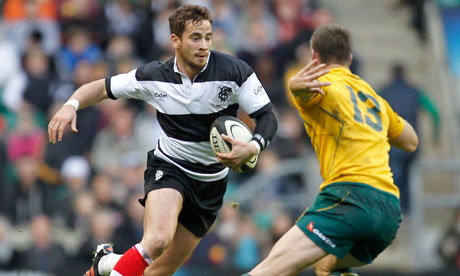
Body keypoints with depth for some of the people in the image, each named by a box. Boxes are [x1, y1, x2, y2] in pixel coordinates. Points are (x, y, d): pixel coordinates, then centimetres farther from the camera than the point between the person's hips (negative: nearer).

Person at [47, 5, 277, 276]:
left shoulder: (234, 71, -15)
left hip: (211, 180, 2)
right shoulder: (154, 77, -11)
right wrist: (71, 105, -18)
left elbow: (267, 116, -12)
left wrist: (253, 147, -33)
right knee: (158, 239, -34)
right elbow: (103, 88, 2)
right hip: (169, 167, -2)